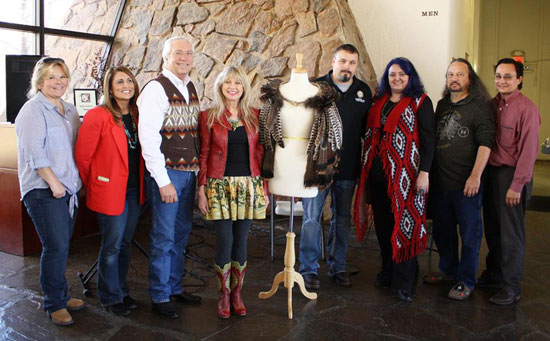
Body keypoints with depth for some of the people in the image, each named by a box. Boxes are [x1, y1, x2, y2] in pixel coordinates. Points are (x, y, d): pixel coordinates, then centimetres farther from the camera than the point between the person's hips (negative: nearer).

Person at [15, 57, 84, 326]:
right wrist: (53, 182, -17)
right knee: (56, 247, -6)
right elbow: (34, 152, -15)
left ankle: (60, 296, 26)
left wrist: (76, 180, 12)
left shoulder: (69, 110, 16)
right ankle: (54, 305, 7)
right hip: (44, 191, -7)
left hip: (69, 188, 7)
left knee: (61, 246, 13)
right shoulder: (33, 110, -8)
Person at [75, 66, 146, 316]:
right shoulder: (97, 116, -12)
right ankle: (111, 297, 21)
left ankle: (121, 291, 31)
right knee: (112, 245, 4)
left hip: (134, 191, 6)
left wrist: (142, 186, 12)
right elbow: (82, 155, -8)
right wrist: (93, 185, 2)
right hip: (111, 191, -6)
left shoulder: (137, 116, 7)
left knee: (125, 243, 16)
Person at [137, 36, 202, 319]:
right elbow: (148, 137, -16)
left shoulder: (191, 88, 13)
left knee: (181, 234, 15)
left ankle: (175, 287, 30)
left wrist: (198, 169, 9)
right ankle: (159, 296, 15)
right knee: (164, 237, 0)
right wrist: (163, 181, -18)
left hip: (189, 172, 7)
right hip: (167, 172, -7)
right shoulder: (156, 89, -10)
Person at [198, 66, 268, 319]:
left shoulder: (254, 116, 6)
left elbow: (259, 153, 8)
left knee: (241, 242, 7)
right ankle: (223, 295, 16)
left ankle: (237, 293, 22)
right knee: (224, 242, -2)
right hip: (220, 185, -2)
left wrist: (263, 188, 6)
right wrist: (201, 189, -3)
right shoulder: (209, 117, 1)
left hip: (248, 185, 2)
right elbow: (204, 154, 1)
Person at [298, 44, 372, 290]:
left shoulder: (364, 92, 8)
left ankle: (338, 267, 26)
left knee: (343, 219, 12)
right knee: (312, 218, -1)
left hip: (348, 168, 4)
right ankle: (309, 268, 12)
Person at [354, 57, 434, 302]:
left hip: (405, 172, -5)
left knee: (403, 223, -3)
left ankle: (404, 282, 7)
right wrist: (366, 169, 11)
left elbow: (428, 139, -5)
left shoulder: (420, 102, 0)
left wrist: (424, 172, -13)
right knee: (383, 223, 11)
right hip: (377, 171, 5)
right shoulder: (378, 101, 14)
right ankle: (387, 272, 26)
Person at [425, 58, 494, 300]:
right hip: (440, 180, 6)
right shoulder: (442, 105, 13)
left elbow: (485, 143, -13)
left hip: (466, 183, -6)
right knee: (442, 230, 15)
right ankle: (448, 271, 32)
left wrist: (475, 176, -21)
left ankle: (466, 281, 15)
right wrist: (428, 171, 13)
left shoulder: (479, 106, -5)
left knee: (469, 232, 4)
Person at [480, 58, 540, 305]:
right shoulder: (492, 105, 9)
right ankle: (494, 272, 32)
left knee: (511, 233, 0)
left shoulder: (527, 108, -11)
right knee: (492, 227, 15)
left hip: (512, 175, -6)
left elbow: (528, 150, -15)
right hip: (491, 172, 6)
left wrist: (516, 185, -16)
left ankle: (511, 286, 11)